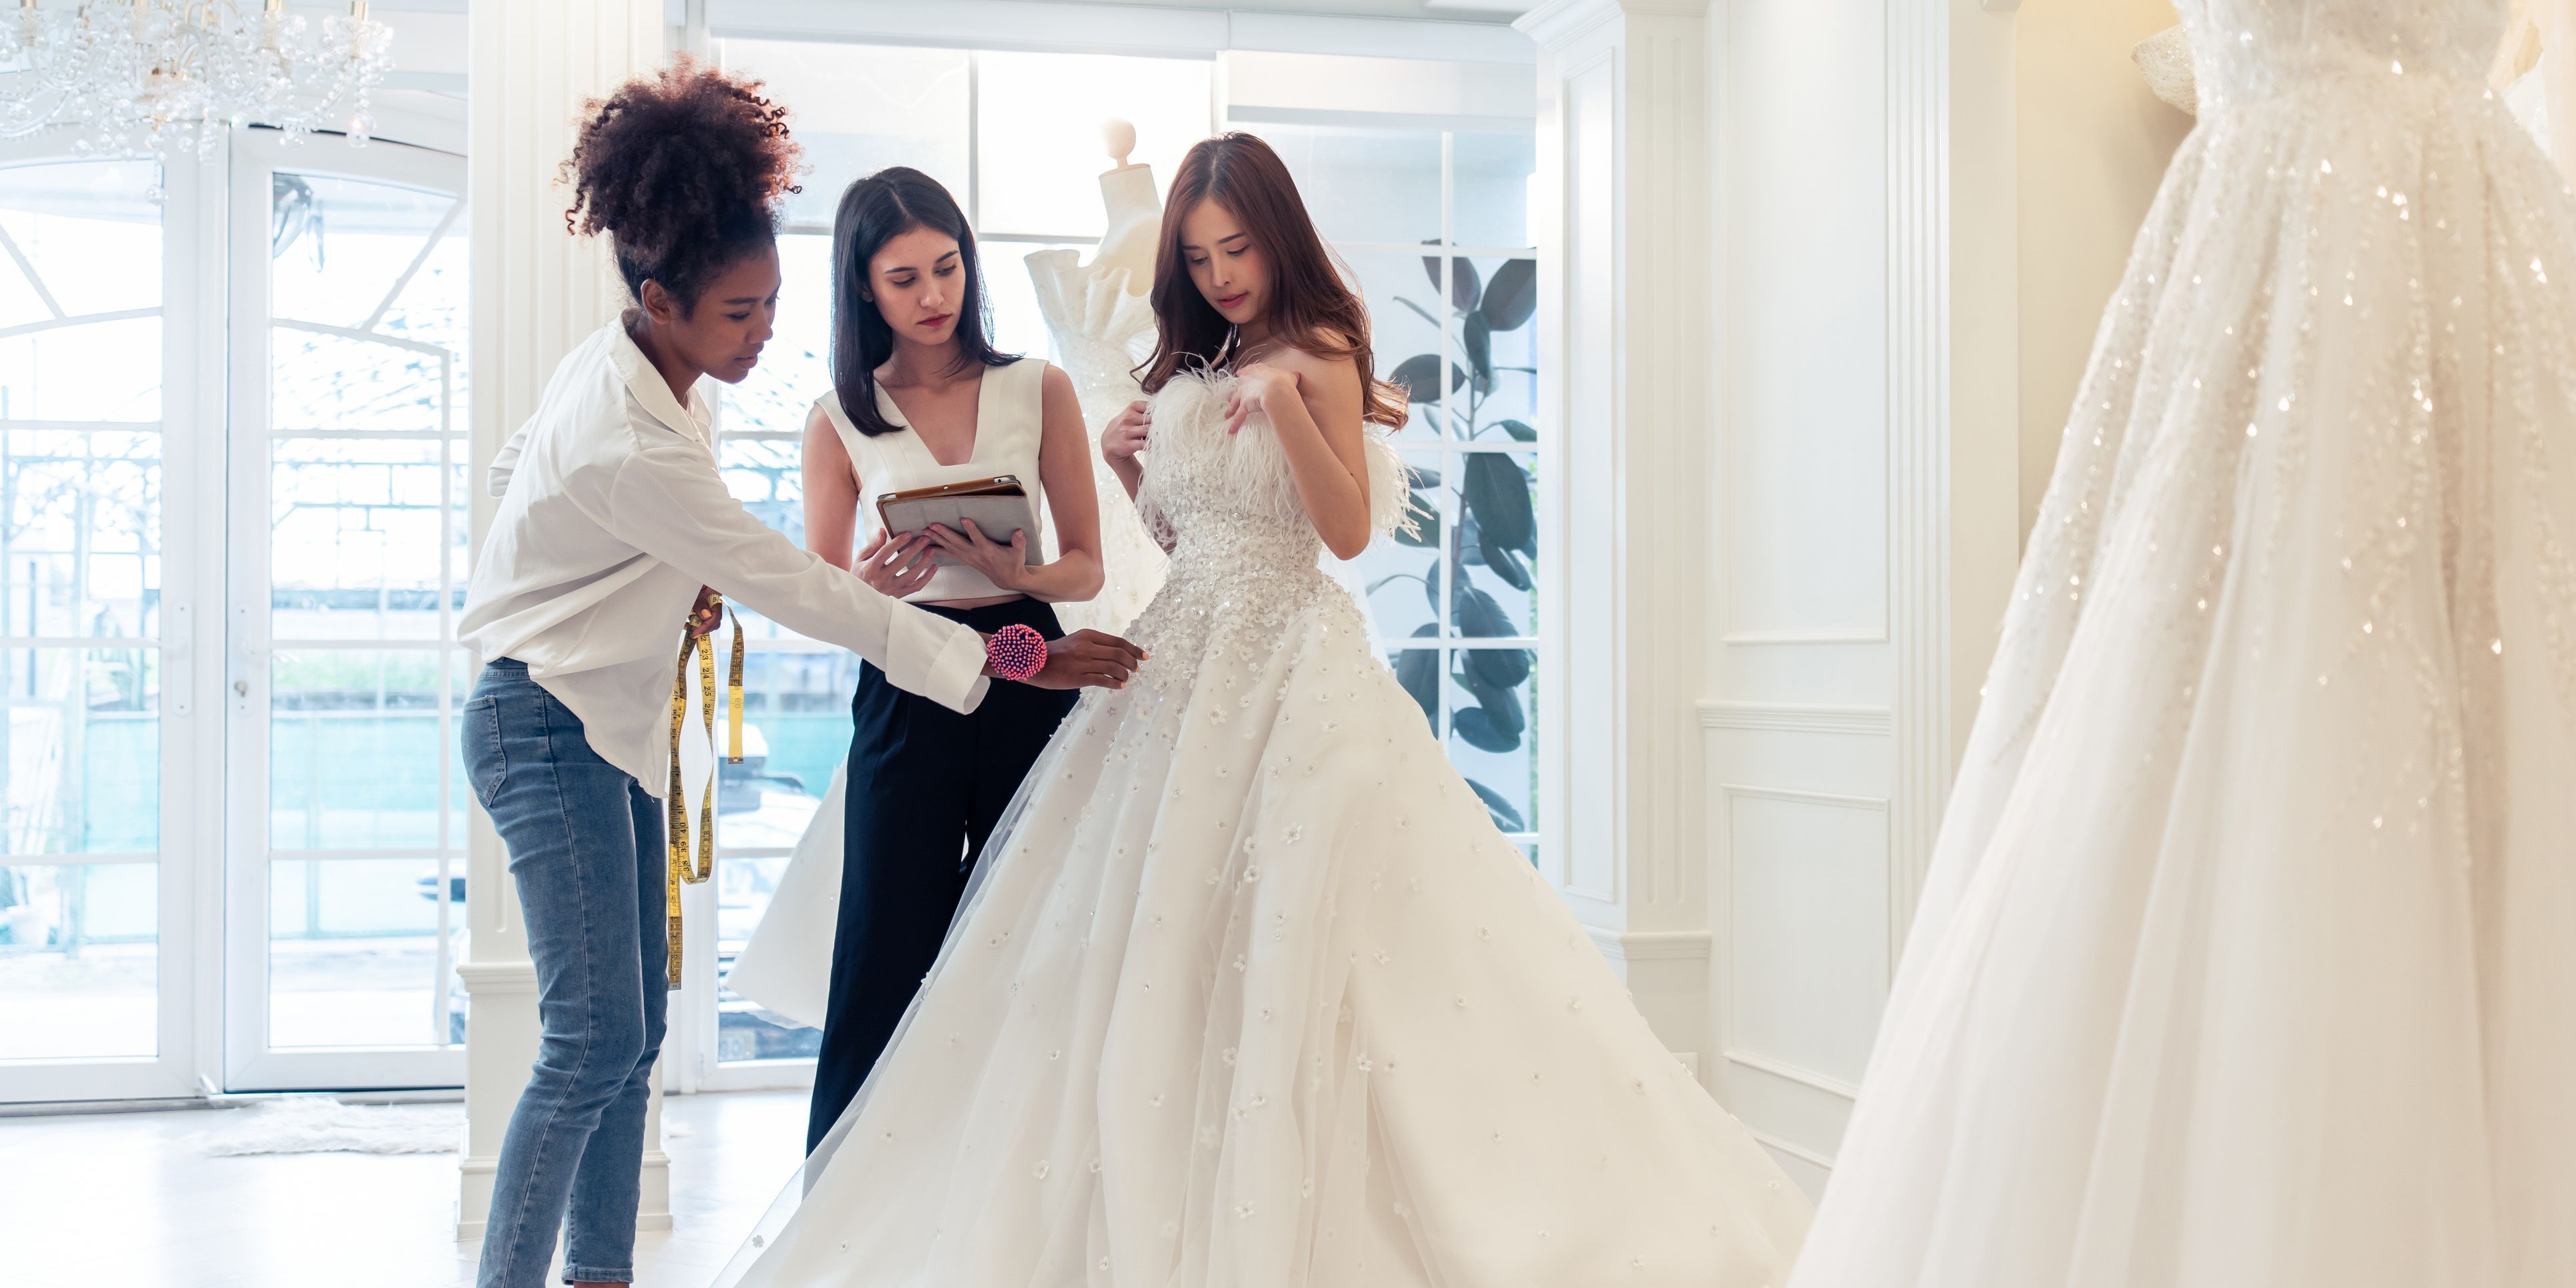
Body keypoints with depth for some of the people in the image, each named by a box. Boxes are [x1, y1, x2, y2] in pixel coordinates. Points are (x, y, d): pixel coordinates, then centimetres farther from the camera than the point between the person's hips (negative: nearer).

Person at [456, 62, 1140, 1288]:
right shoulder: (634, 450, -28)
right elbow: (803, 591, -27)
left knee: (632, 1030, 11)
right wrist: (1004, 659, -24)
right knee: (595, 1043, -11)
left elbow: (513, 466, 19)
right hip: (550, 732, -10)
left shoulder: (610, 362, 1)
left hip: (610, 724, 10)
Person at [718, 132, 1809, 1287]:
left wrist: (1285, 398, -23)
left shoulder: (1319, 354, -4)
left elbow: (1350, 528, -14)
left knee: (1289, 944, -7)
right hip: (1183, 661, 7)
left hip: (1293, 669, -7)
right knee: (1158, 951, 5)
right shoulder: (1190, 370, 15)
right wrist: (1130, 465, 6)